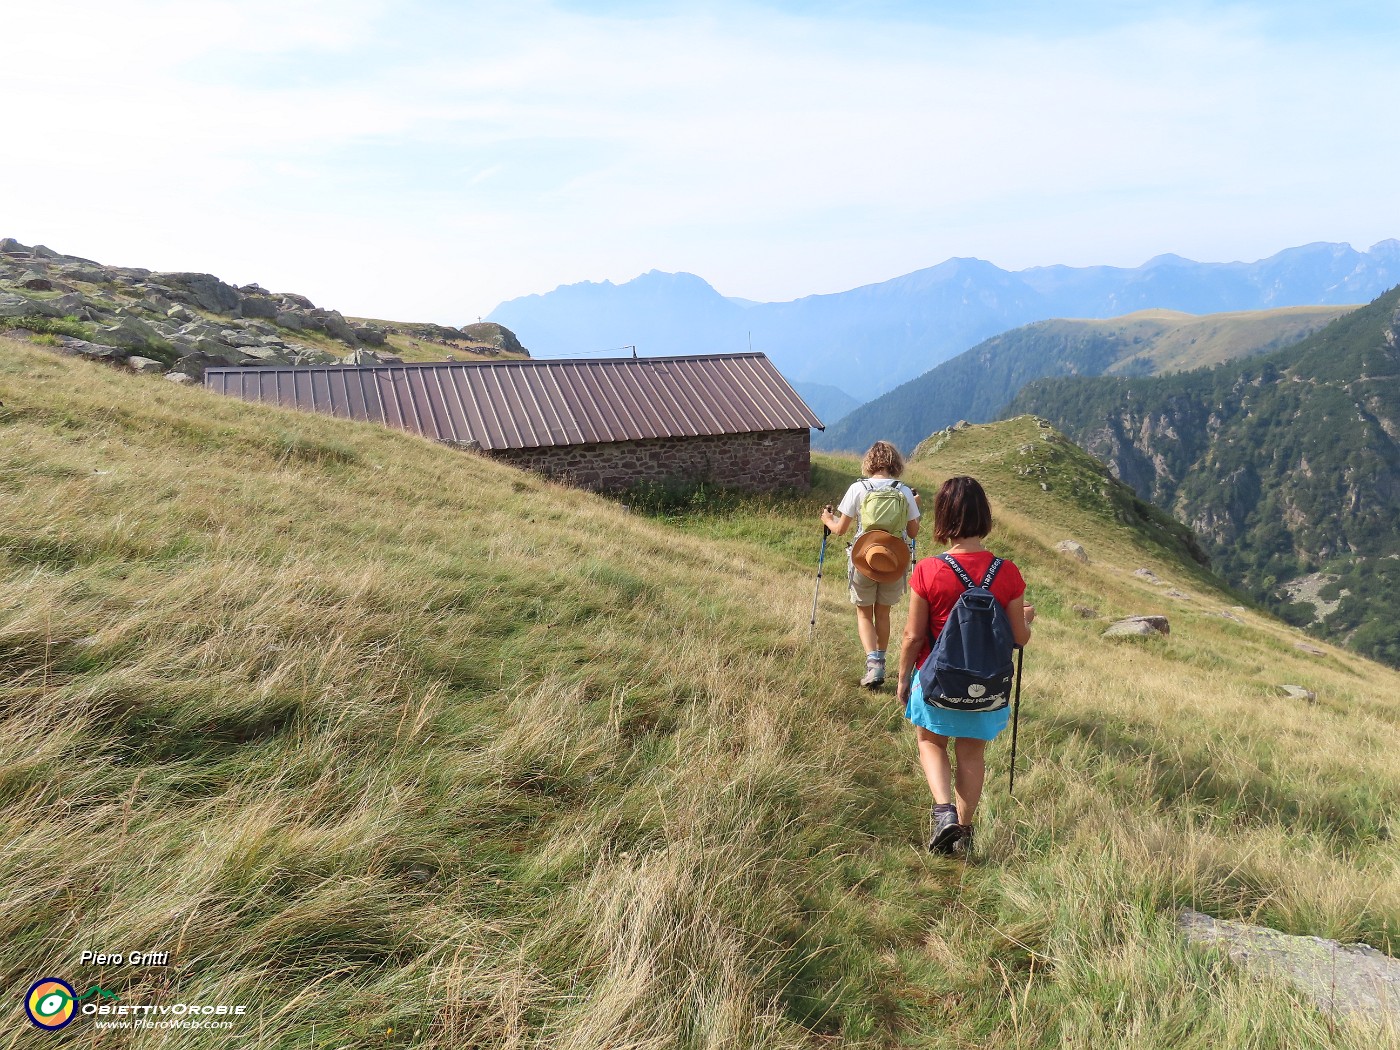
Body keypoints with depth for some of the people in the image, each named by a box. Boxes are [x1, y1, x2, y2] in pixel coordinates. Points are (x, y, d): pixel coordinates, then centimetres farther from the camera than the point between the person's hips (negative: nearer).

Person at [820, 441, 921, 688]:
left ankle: (873, 664, -5)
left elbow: (840, 529, -4)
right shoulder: (905, 492, -4)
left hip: (863, 559, -2)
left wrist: (828, 520, 17)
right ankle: (879, 664, 29)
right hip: (895, 561, 2)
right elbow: (912, 532, 3)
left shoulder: (858, 488, -9)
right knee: (883, 613, 20)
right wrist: (915, 507, 19)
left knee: (864, 613, 13)